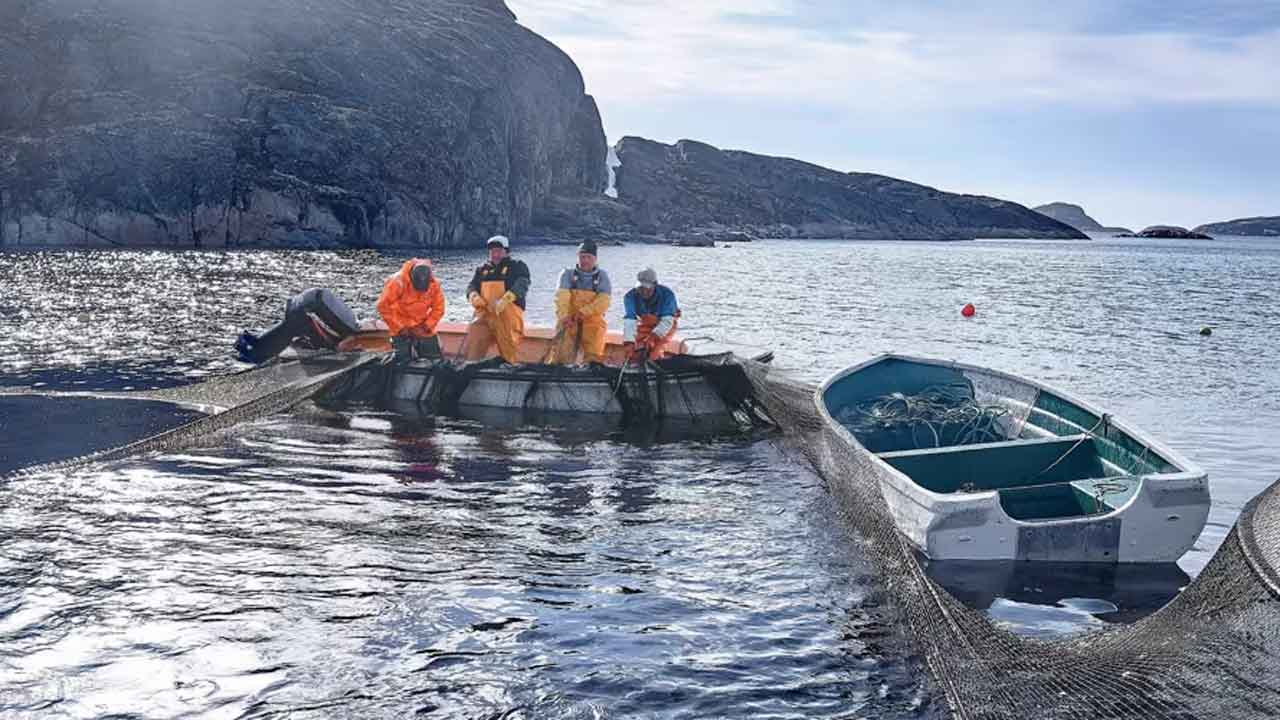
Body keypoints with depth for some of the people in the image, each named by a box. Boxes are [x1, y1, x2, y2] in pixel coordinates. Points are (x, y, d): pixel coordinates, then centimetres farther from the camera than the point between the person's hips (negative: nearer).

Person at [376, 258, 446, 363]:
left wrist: (427, 326, -14)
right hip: (401, 330, -3)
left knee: (435, 359, 3)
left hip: (422, 330, 3)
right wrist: (398, 328, -18)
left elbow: (438, 308, -3)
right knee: (403, 361, -9)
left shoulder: (434, 284, -13)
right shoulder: (398, 282, -24)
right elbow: (384, 306, -18)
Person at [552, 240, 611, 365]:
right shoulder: (568, 274, 11)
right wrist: (563, 316, -26)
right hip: (568, 320, 0)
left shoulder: (602, 276, 11)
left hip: (593, 321, 0)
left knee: (593, 354, -22)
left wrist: (584, 312, -19)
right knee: (563, 353, -19)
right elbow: (562, 296, -7)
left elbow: (604, 300, -4)